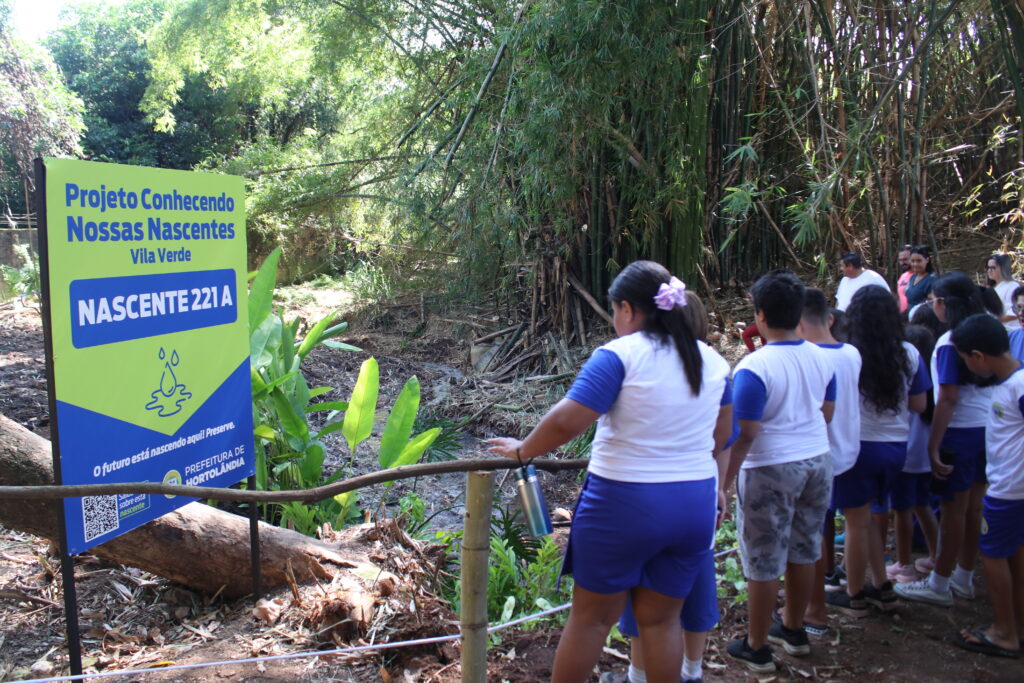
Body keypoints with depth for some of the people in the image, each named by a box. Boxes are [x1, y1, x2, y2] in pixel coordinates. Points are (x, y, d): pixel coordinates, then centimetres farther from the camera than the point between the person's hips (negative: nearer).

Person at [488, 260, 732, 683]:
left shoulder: (620, 355, -14)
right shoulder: (711, 359, 6)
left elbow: (565, 421, -22)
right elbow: (720, 434, 18)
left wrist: (522, 451, -6)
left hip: (623, 505, -5)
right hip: (695, 507, 5)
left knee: (591, 617, 10)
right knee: (661, 620, 16)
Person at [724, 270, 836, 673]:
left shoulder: (754, 367, -20)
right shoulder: (820, 359, 0)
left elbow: (744, 435, -20)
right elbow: (827, 413, 13)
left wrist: (723, 484, -13)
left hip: (770, 471, -7)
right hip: (817, 461, 7)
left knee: (763, 563, 5)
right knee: (803, 552, 19)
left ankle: (756, 648, 19)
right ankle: (794, 630, 36)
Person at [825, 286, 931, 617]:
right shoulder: (909, 354, -5)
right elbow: (918, 405, 3)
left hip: (858, 446, -4)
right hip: (896, 446, 5)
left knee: (857, 522, 8)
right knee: (866, 519, 21)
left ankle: (855, 596, 22)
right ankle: (882, 587, 28)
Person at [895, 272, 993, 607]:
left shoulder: (949, 344, -16)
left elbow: (948, 399, -19)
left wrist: (933, 446, -17)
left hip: (960, 432, -7)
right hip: (987, 429, 7)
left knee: (953, 508, 1)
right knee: (974, 507, 14)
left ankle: (939, 585, 12)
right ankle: (964, 578, 26)